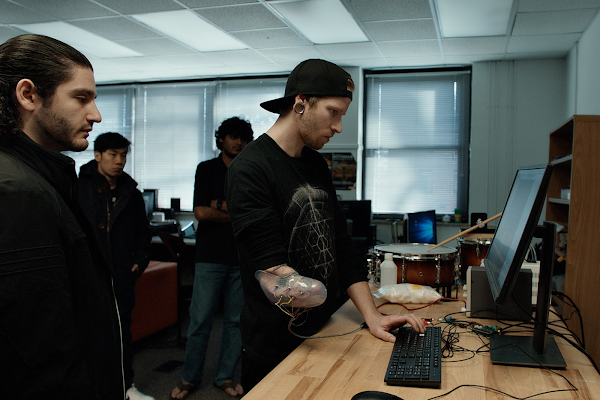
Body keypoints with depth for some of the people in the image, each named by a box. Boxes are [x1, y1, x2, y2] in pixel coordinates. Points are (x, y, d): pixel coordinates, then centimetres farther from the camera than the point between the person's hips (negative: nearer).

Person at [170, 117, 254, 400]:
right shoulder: (207, 169, 7)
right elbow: (201, 212, -4)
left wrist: (221, 205, -8)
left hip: (242, 258, 2)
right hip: (211, 256, -1)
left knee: (235, 320, 7)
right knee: (200, 320, 1)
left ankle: (225, 377, 22)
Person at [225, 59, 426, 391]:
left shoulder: (317, 165, 9)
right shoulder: (249, 170, -16)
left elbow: (341, 244, 7)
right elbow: (267, 258, -20)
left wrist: (372, 317, 0)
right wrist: (283, 281, -40)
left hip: (324, 333, 8)